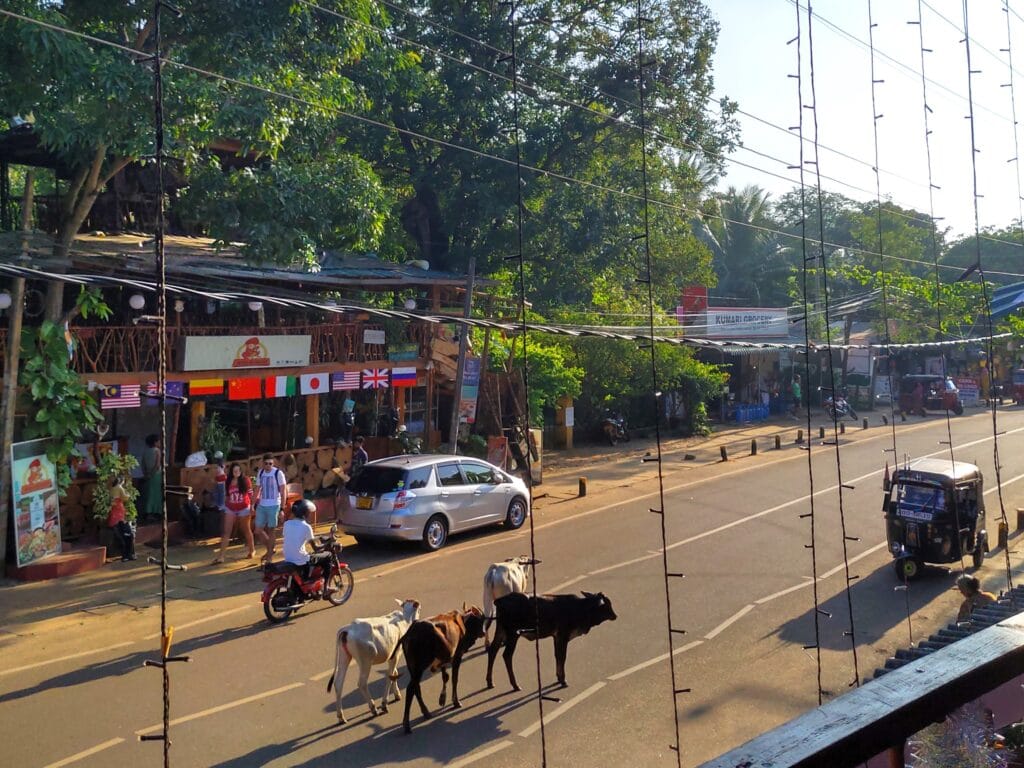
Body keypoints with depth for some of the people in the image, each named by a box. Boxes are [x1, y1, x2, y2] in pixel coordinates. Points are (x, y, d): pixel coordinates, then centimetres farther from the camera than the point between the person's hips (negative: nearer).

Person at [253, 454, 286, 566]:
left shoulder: (278, 473, -10)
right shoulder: (260, 473, 6)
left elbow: (282, 492, -9)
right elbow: (257, 489, 13)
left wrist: (282, 508, -12)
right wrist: (253, 505, 8)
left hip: (273, 506, -5)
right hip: (261, 506, 5)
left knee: (271, 530, 3)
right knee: (258, 530, 5)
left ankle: (269, 556, 13)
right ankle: (272, 547, 28)